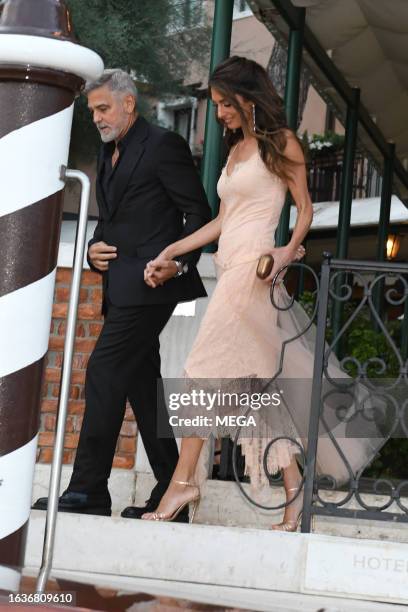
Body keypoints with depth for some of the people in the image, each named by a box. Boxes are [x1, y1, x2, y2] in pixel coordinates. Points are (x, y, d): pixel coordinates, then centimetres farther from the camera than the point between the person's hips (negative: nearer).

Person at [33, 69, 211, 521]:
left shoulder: (163, 145, -6)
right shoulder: (108, 153, 20)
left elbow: (199, 213, -7)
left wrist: (180, 262, -19)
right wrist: (95, 248, 6)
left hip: (150, 283, -9)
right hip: (122, 286, 9)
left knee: (104, 372, -14)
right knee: (142, 383, 8)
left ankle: (87, 491, -11)